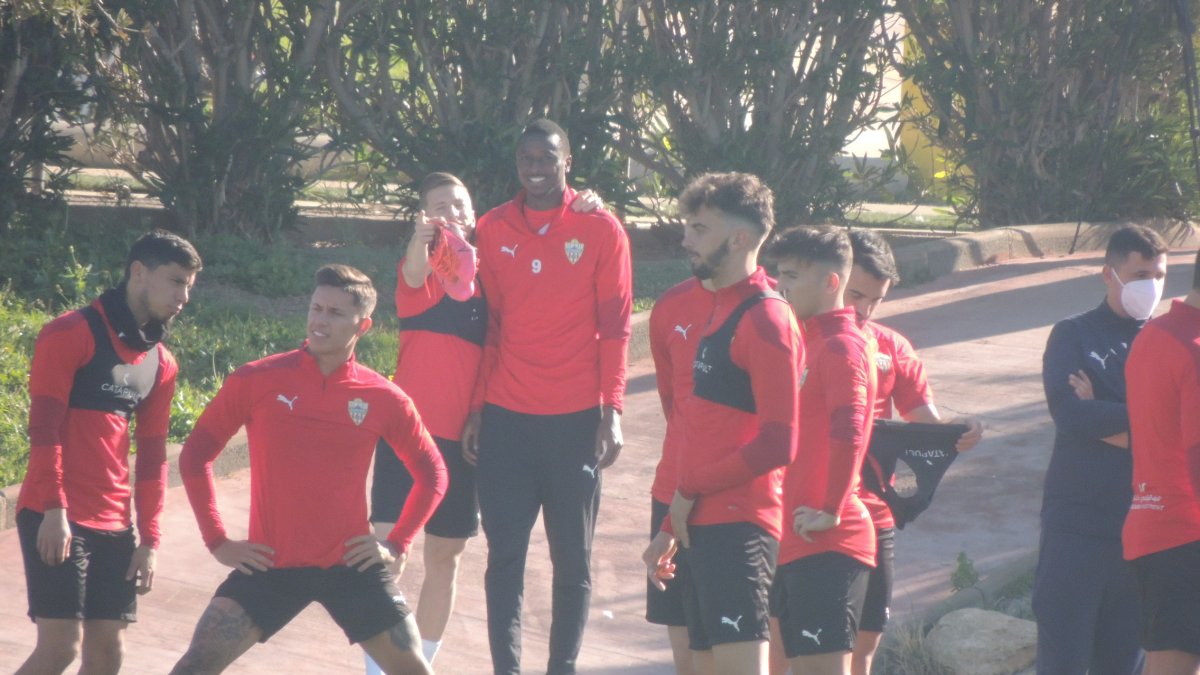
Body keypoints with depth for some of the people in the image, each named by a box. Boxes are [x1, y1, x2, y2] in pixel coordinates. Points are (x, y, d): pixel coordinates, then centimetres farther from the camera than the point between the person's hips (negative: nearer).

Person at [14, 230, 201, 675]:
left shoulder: (161, 364, 14)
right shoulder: (71, 333, -7)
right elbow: (43, 428, -13)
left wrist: (149, 538, 11)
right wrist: (54, 509, -20)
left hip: (115, 525, 7)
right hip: (56, 517, -7)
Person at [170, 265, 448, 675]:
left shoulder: (384, 399, -2)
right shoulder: (255, 381, -6)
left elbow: (432, 473, 12)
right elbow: (196, 454, 3)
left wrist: (397, 543, 3)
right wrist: (217, 541, -1)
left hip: (351, 564, 1)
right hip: (270, 564, -1)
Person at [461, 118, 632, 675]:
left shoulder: (601, 229, 0)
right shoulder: (492, 230, 7)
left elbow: (615, 327, 0)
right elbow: (486, 326, 10)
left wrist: (611, 412, -7)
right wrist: (476, 409, 5)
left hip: (577, 419, -2)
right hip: (506, 418, 2)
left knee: (573, 557, 4)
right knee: (505, 554, -1)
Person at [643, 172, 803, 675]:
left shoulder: (765, 318, -10)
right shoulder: (711, 310, 18)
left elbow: (778, 444, -17)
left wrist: (690, 491, -10)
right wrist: (671, 528, 20)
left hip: (738, 527, -9)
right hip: (701, 528, 9)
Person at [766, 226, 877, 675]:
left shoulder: (842, 348, -13)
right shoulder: (814, 340, 17)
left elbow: (849, 436, -25)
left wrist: (831, 511, -21)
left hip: (828, 544, -10)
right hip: (799, 541, 10)